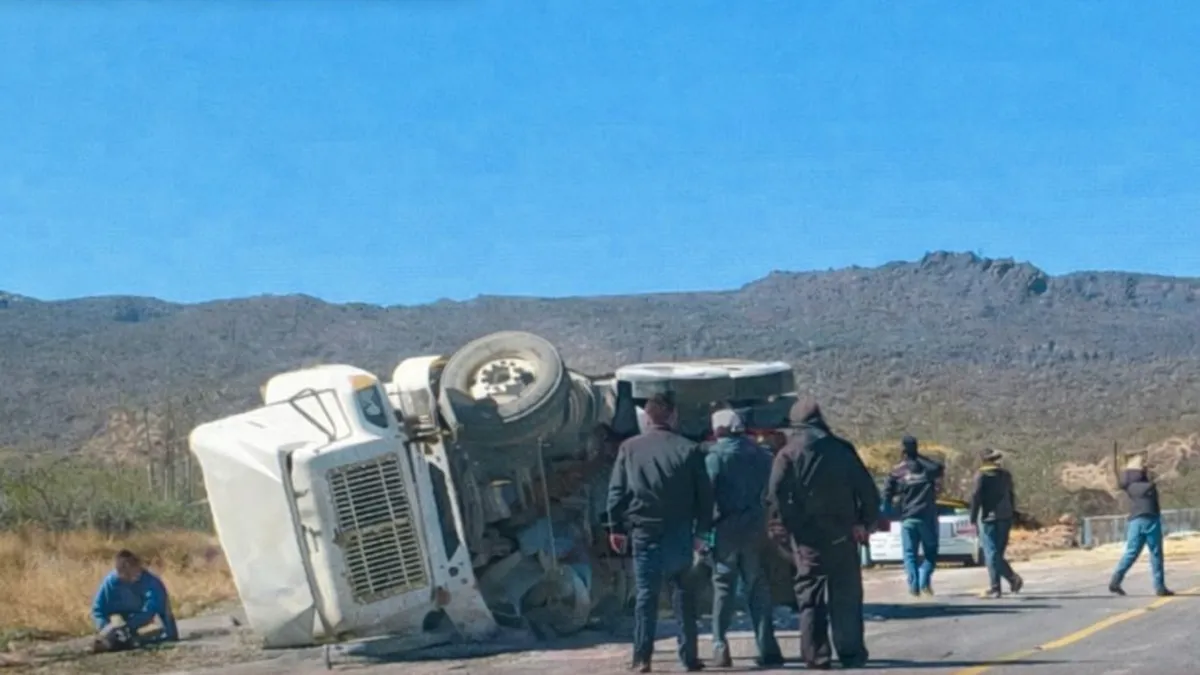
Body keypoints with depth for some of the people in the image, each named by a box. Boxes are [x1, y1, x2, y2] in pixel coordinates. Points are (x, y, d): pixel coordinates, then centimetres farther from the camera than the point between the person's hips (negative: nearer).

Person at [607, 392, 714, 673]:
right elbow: (705, 494, 1)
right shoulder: (689, 450, -1)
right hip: (679, 534, 0)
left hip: (644, 532, 0)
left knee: (646, 593, 4)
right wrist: (702, 531, 8)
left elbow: (616, 490, 1)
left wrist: (616, 527, 8)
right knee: (683, 592, 9)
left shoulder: (629, 448, 1)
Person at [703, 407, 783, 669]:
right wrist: (763, 516, 14)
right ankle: (767, 648, 6)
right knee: (758, 586, 9)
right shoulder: (761, 454, 9)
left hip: (726, 528, -4)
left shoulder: (716, 455, -8)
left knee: (724, 586, 3)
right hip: (755, 527, 4)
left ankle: (720, 645, -5)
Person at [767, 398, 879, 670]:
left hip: (808, 536, -2)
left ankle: (816, 656, -1)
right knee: (846, 595, 10)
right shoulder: (842, 449, 3)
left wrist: (792, 525, 0)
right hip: (842, 534, 2)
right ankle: (851, 653, 10)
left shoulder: (789, 453, -4)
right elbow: (868, 490, 2)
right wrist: (866, 523, 10)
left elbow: (776, 495, -13)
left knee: (810, 596, 4)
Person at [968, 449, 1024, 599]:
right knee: (998, 553, 13)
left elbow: (976, 496, -12)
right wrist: (1011, 515, 25)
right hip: (1005, 517, 6)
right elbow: (1011, 496, 18)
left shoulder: (981, 474, -6)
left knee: (992, 553, -5)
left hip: (989, 517, -6)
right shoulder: (1006, 474, 13)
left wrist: (973, 519, -9)